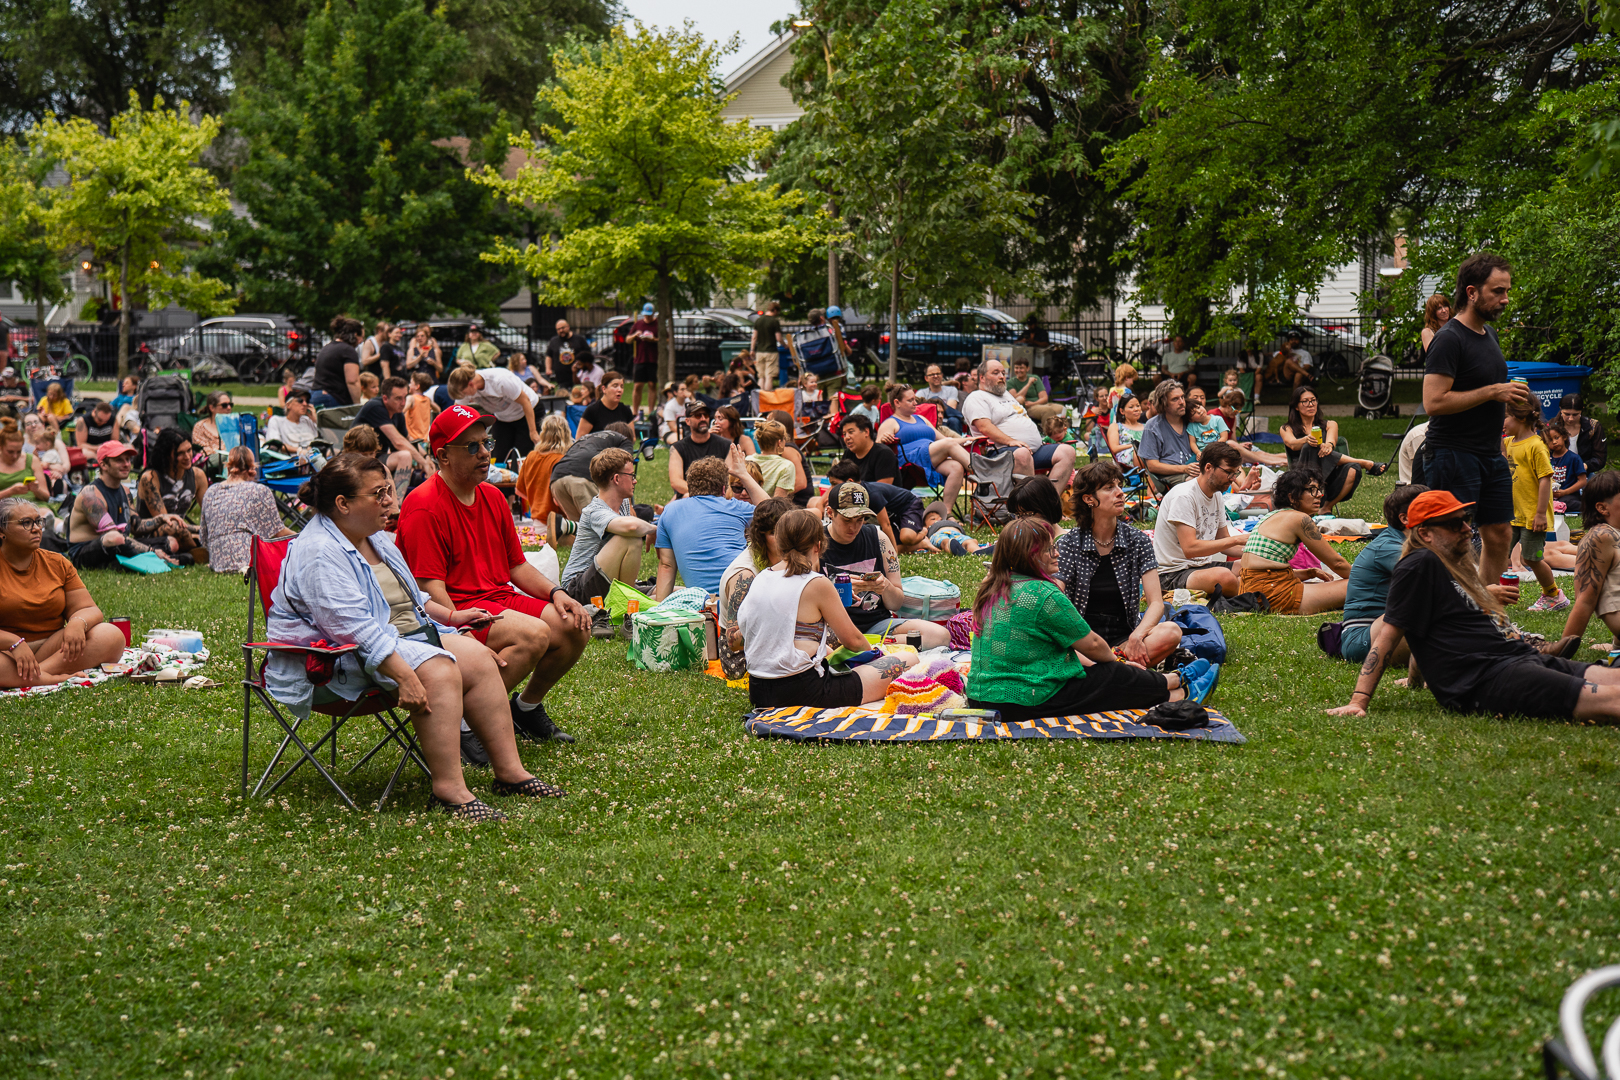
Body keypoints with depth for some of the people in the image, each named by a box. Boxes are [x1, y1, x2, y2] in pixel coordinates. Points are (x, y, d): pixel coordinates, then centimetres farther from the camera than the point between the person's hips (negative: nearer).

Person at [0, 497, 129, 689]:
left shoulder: (58, 563, 12)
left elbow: (89, 610, 9)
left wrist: (78, 623, -15)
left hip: (52, 648, 5)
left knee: (111, 635, -19)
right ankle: (60, 679, -36)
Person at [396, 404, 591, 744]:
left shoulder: (493, 497, 13)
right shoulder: (424, 506, -14)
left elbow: (517, 565, 21)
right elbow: (429, 588, -18)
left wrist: (556, 592, 2)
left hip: (499, 598, 9)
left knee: (576, 626, -6)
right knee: (533, 634, -30)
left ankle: (528, 706, 16)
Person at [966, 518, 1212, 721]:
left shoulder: (995, 588, 10)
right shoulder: (1044, 595, -19)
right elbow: (1091, 644, -6)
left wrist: (1088, 664, 23)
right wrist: (1115, 660, 16)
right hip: (1025, 702, -9)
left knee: (1094, 671, 20)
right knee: (1114, 676, 7)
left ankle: (1176, 693, 29)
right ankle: (1180, 686, 32)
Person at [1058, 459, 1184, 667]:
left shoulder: (1137, 541, 5)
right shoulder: (1068, 544, 0)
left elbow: (1156, 603, -2)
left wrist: (1137, 636, -24)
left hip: (1123, 638, 2)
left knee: (1172, 632, -29)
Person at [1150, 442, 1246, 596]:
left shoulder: (1216, 496, 12)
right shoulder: (1184, 496, -17)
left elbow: (1222, 545, 18)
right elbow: (1190, 548, -26)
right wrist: (1236, 539, -24)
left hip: (1202, 566, 9)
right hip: (1173, 572, -9)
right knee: (1224, 576, -35)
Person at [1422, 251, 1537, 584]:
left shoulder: (1489, 334, 15)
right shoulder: (1449, 339, -15)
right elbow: (1434, 402, -24)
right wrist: (1492, 392, -21)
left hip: (1490, 456, 9)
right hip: (1453, 455, -9)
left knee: (1500, 537, 10)